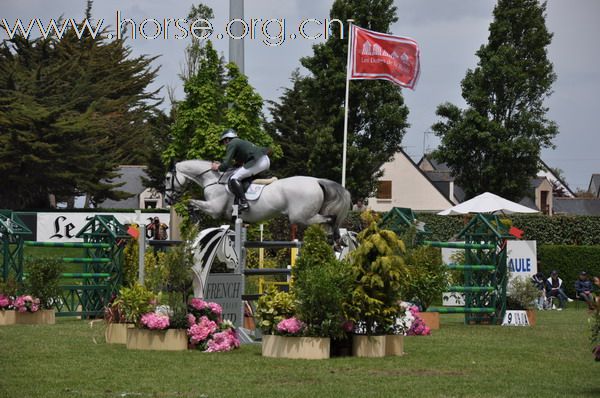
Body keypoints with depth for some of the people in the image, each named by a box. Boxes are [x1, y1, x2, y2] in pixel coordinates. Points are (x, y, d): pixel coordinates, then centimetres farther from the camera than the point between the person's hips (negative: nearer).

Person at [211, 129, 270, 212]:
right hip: (266, 160, 10)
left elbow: (226, 165, -4)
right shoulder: (241, 142, 30)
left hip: (258, 161, -10)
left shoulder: (232, 144, 3)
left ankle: (243, 203, -22)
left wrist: (218, 167, 16)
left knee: (234, 179, -10)